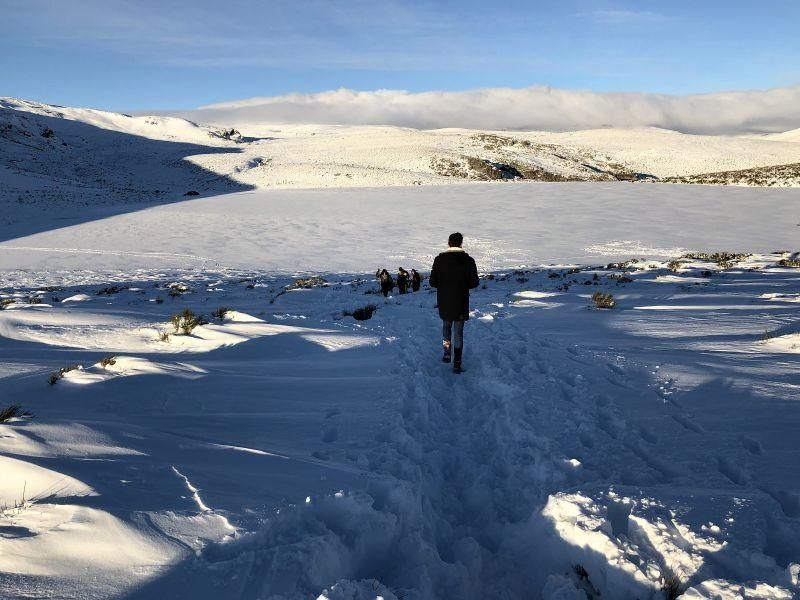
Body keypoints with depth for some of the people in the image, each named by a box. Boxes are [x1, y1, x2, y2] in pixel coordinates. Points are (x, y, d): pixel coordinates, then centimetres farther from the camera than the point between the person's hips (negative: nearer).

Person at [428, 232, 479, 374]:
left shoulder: (439, 259, -6)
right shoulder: (468, 260, -9)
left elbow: (433, 282, -6)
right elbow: (474, 282, -9)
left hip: (444, 302, 1)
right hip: (460, 302, -1)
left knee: (446, 325, 25)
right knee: (458, 331, 6)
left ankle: (447, 352, 18)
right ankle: (457, 363, 4)